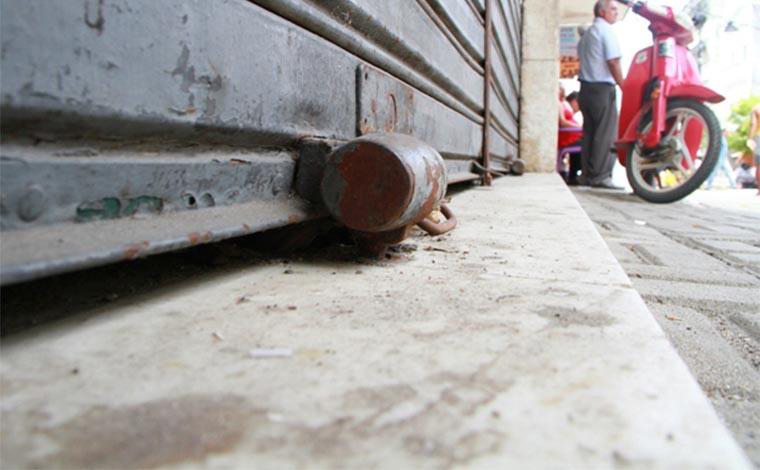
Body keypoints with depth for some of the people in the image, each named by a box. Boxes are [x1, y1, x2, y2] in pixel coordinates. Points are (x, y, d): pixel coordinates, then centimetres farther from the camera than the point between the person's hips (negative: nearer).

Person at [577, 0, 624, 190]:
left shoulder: (587, 34, 21)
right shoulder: (605, 30, -7)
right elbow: (613, 62, -13)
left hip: (585, 88, 9)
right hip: (603, 88, -9)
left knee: (589, 132, 8)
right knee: (606, 134, -7)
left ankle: (587, 174, 9)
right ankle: (601, 176, -9)